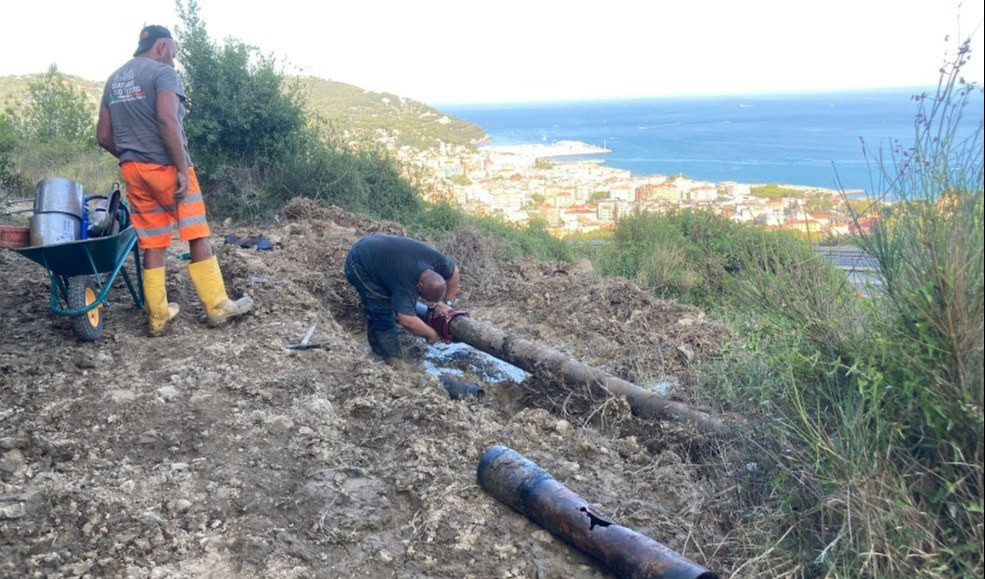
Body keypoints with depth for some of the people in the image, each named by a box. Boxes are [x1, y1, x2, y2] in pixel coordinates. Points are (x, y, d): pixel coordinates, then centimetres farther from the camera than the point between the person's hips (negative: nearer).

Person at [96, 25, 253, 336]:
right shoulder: (162, 72, -5)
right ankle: (217, 306, 6)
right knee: (197, 237, 1)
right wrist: (182, 168, -20)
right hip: (165, 166, -7)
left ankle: (158, 316, 12)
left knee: (152, 244, 9)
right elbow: (167, 120, -20)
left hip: (133, 170, 7)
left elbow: (103, 135, 15)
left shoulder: (114, 80, 17)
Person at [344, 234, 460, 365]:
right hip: (358, 265, -8)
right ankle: (392, 359, -4)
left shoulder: (436, 258, -17)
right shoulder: (406, 283, -36)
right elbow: (407, 321, -42)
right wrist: (430, 334, -26)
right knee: (382, 312, -12)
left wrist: (446, 302, 0)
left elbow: (454, 272, 3)